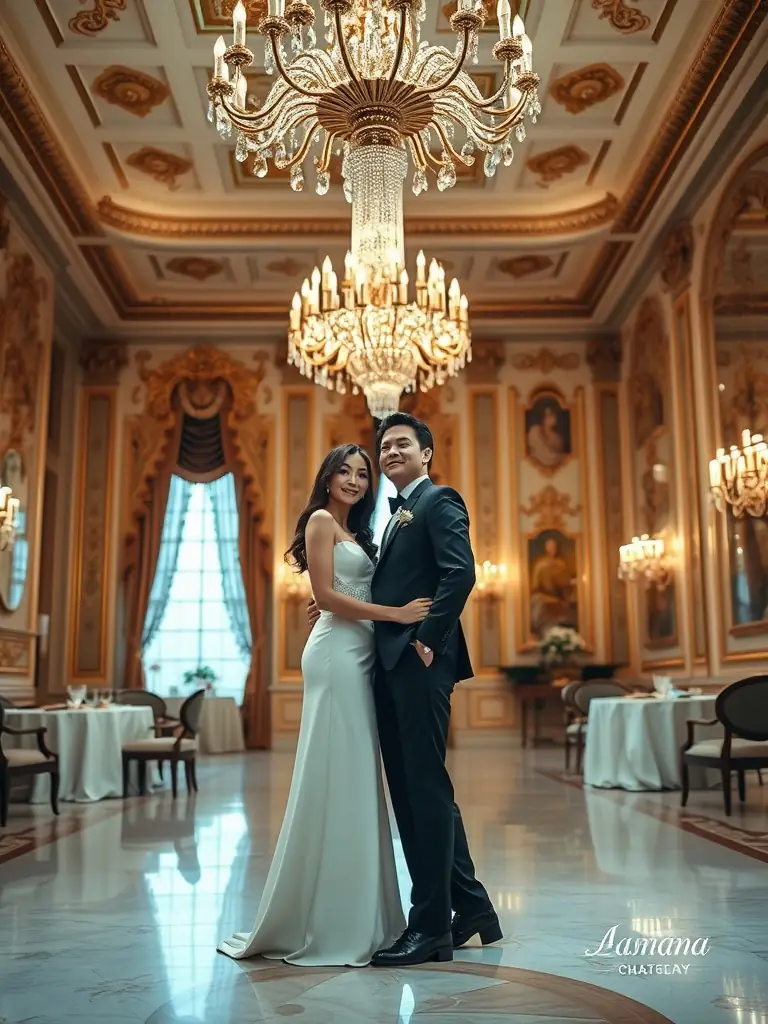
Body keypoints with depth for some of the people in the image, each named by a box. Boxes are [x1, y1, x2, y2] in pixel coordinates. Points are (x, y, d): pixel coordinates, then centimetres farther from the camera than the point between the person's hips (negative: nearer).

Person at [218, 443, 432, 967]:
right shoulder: (322, 520, -2)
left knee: (357, 784, 8)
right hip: (337, 654, -9)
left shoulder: (355, 531, 23)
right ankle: (321, 923, 3)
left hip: (361, 657, 9)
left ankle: (352, 917, 16)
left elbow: (362, 591, 15)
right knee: (335, 783, -6)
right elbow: (327, 595, -11)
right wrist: (396, 614, -13)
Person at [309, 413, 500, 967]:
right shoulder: (398, 512, 23)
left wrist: (429, 640, -19)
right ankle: (470, 907, 24)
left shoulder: (439, 501, -4)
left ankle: (432, 926, 7)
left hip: (420, 663, -10)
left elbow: (461, 573, -18)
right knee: (413, 789, 13)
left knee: (427, 787, -3)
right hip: (391, 664, 10)